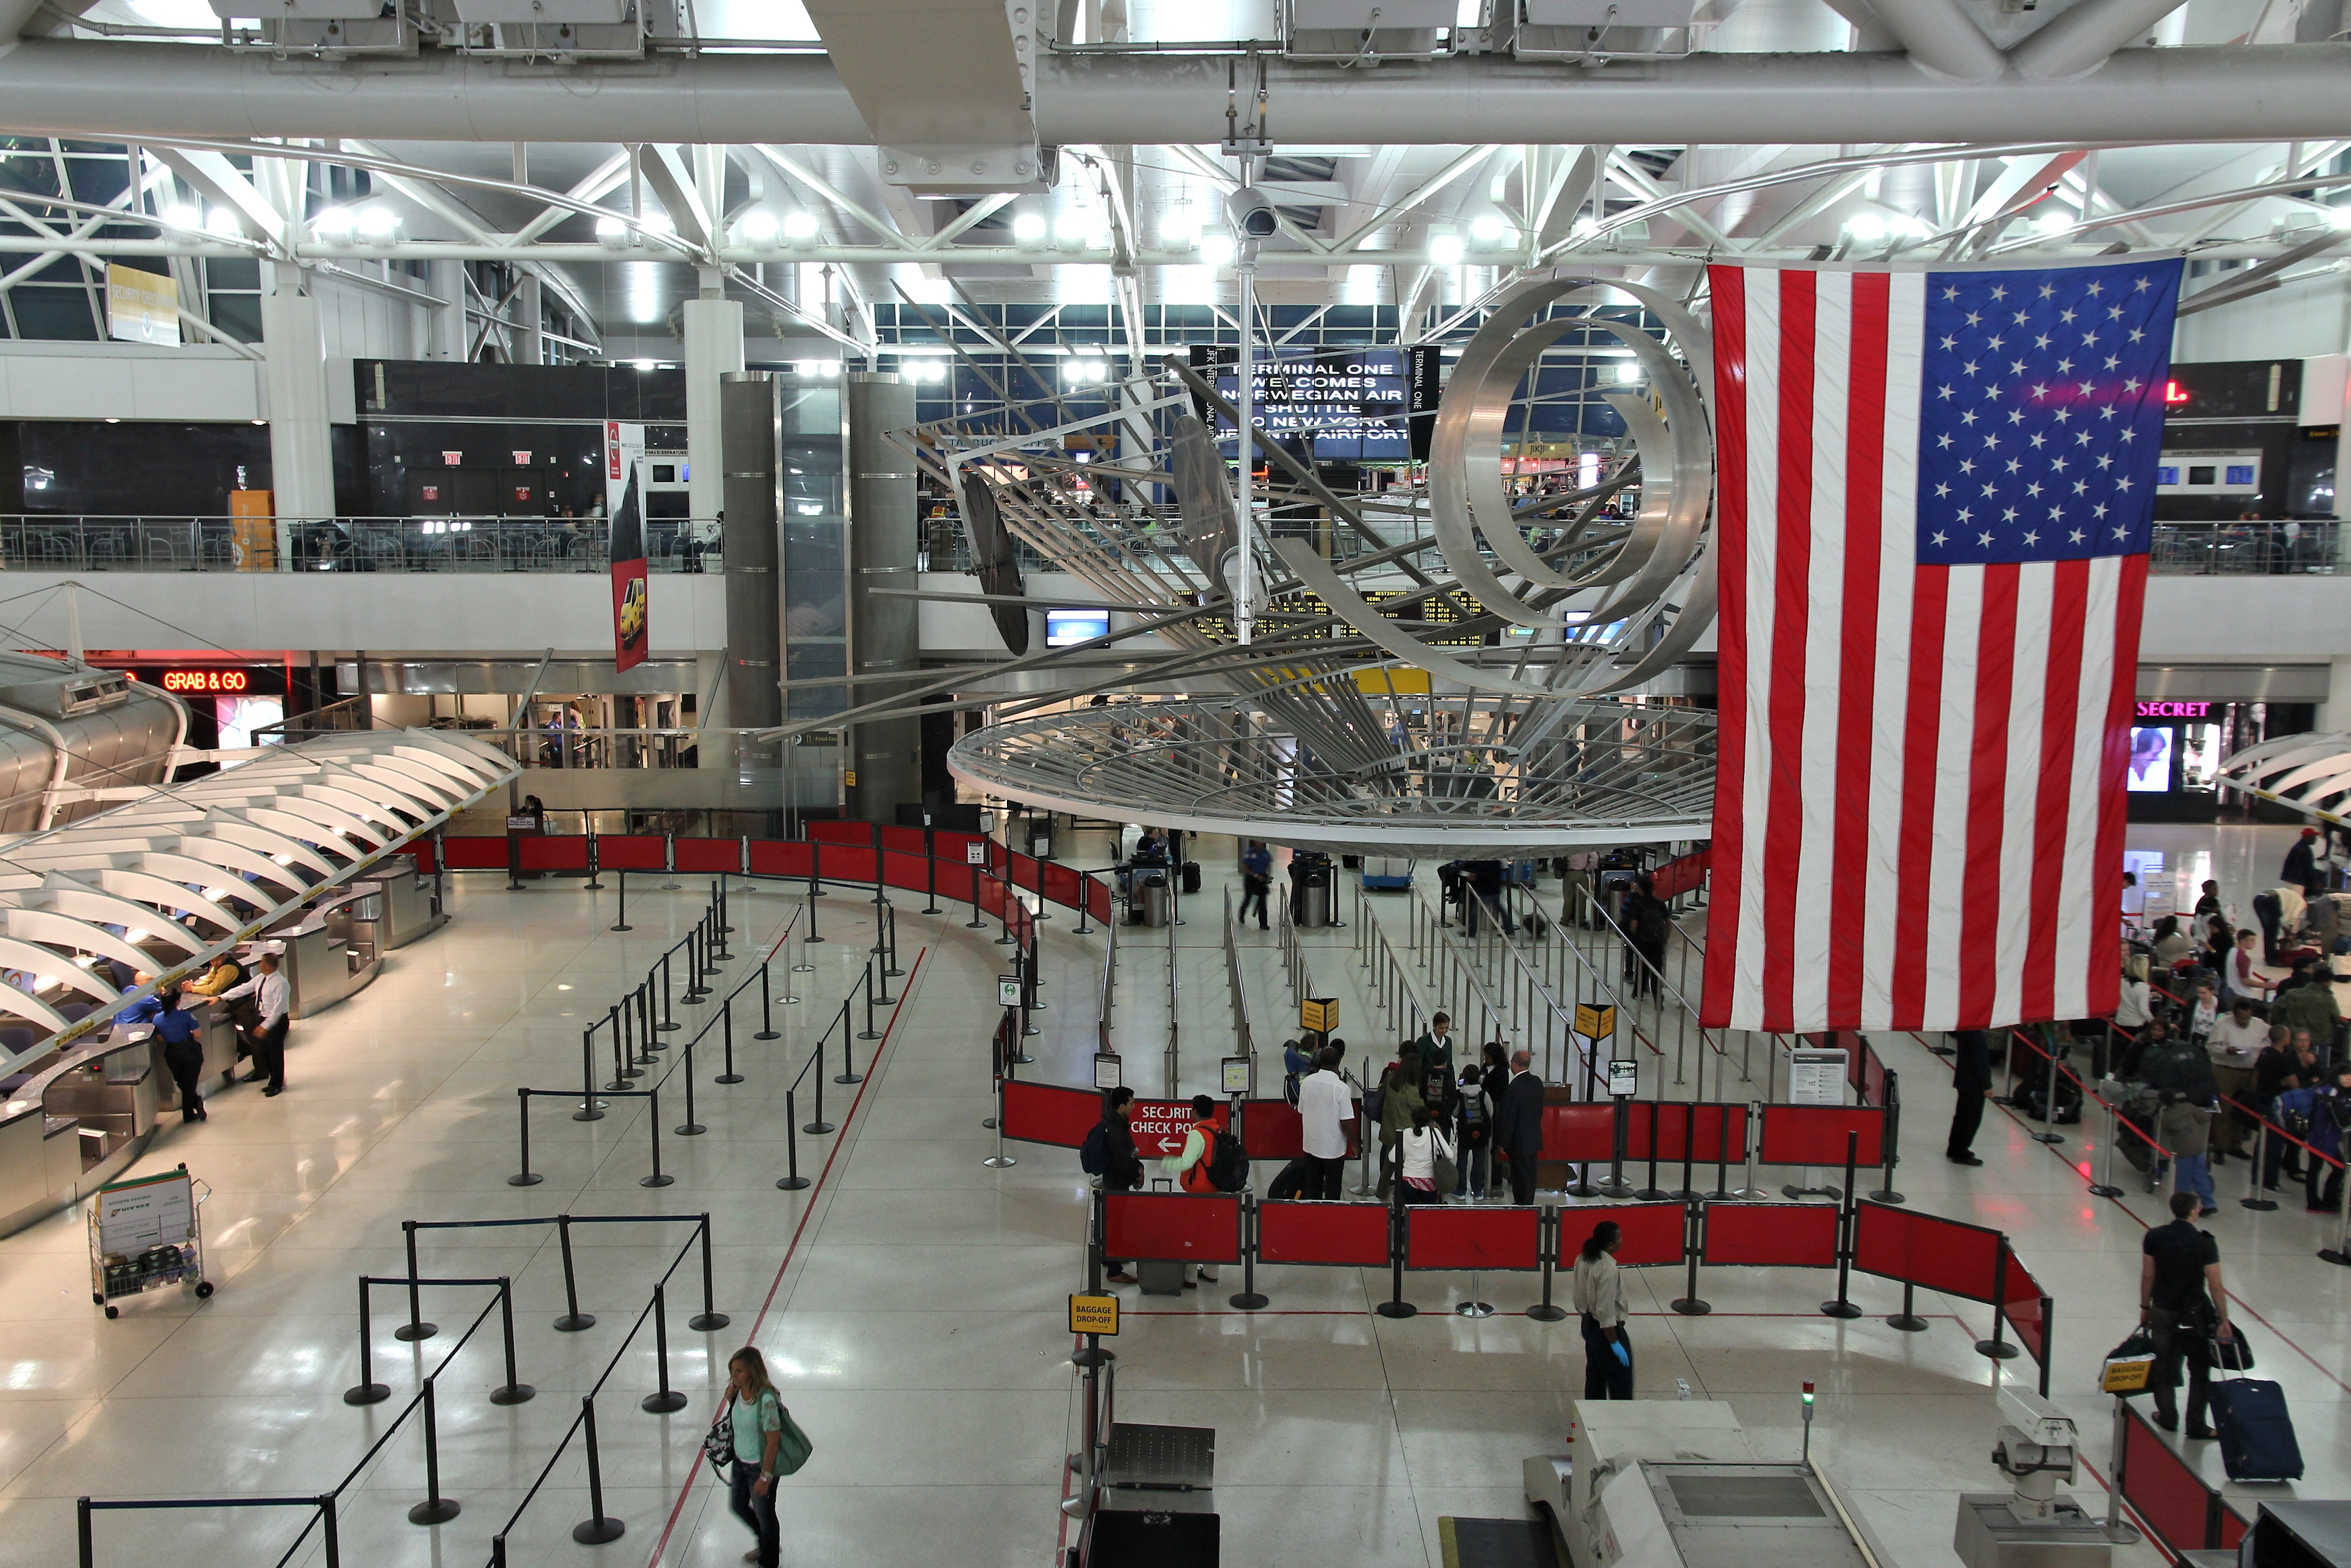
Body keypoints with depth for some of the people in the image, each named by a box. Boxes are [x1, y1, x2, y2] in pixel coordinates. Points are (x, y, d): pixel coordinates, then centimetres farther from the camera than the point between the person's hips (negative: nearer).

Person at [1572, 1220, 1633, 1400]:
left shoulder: (1583, 1260, -2)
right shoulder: (1608, 1270, -28)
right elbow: (1606, 1312, -26)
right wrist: (1615, 1344, -19)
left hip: (1589, 1325, 9)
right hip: (1607, 1330, -9)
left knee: (1594, 1375, 20)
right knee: (1621, 1380, 5)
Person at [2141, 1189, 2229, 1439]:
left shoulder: (2154, 1237, -6)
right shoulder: (2205, 1243, -15)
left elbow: (2147, 1276, 0)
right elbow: (2216, 1286, -13)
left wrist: (2145, 1307, 13)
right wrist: (2223, 1321, -4)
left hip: (2162, 1311, 3)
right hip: (2195, 1315, -3)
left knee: (2164, 1366, 15)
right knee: (2199, 1371, 11)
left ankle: (2167, 1417, 25)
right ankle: (2196, 1425, 14)